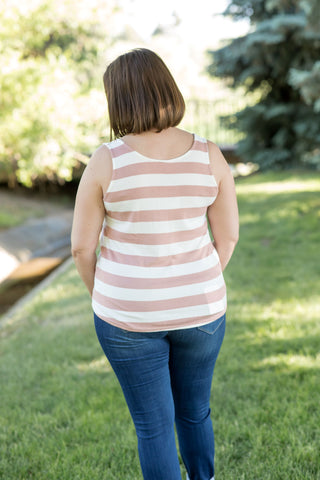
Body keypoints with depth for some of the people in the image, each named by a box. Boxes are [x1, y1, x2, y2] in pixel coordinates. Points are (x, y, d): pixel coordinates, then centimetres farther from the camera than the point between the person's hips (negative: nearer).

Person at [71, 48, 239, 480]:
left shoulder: (106, 161, -15)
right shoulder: (209, 156, -8)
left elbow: (82, 246, -9)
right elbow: (227, 235, -1)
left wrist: (103, 299, 9)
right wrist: (197, 293, 13)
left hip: (131, 314, -2)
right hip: (198, 310, 3)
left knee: (154, 425, 15)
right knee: (194, 409, 26)